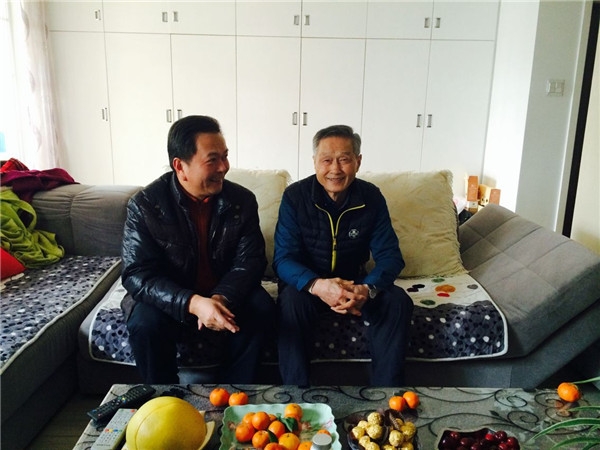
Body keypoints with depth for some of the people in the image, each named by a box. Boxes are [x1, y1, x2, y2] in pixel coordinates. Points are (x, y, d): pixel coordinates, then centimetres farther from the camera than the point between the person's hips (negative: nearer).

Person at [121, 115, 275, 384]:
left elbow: (250, 260, -7)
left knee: (261, 308, -24)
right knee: (145, 323, -30)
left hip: (224, 294, 2)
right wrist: (193, 303, -35)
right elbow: (137, 274, -18)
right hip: (169, 299, -2)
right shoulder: (144, 206, -13)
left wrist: (221, 298, -28)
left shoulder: (242, 200, -5)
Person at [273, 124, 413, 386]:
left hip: (353, 283, 2)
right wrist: (317, 285, -40)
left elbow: (390, 256, -10)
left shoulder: (372, 197, -8)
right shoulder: (295, 196, -14)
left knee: (397, 301, -23)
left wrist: (367, 289, -33)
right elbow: (283, 258, -18)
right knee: (291, 300, -34)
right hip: (307, 283, -2)